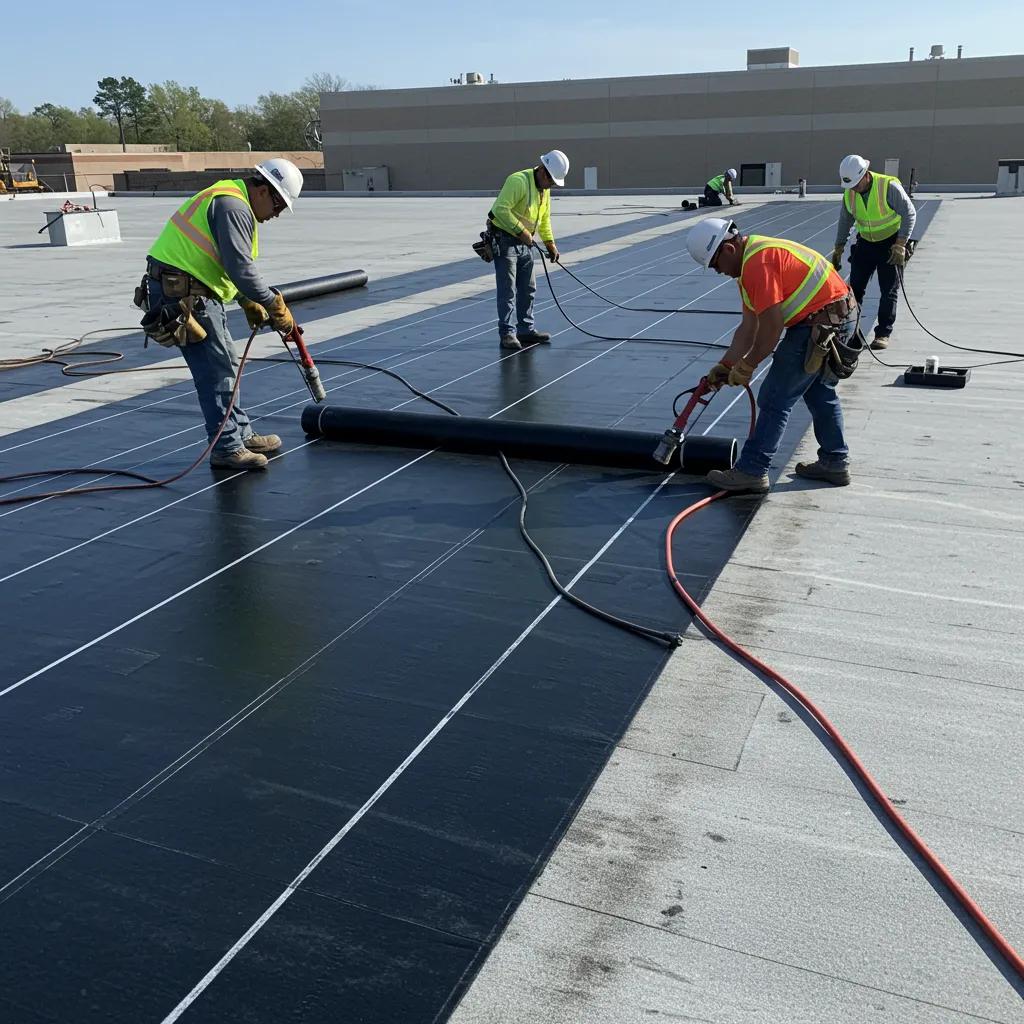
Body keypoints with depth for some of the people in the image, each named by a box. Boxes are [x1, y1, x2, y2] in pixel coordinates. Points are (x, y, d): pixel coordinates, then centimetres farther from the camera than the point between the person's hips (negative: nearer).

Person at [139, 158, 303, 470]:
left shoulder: (228, 200, 20)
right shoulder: (234, 207, -16)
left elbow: (231, 264, 25)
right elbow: (240, 267, -23)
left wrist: (249, 304, 19)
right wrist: (275, 306, -17)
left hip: (191, 290, 11)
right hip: (182, 294, -11)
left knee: (225, 363, 17)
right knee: (216, 369, -7)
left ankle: (241, 435, 27)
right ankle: (227, 450, 0)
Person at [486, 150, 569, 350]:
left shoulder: (545, 189, 10)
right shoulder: (518, 181, -19)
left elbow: (544, 218, 22)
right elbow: (500, 209, -28)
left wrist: (550, 243, 15)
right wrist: (521, 231, -26)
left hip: (524, 243, 9)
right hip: (504, 241, -9)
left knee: (528, 289, 13)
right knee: (508, 290, -8)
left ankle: (526, 329, 23)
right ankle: (506, 333, -3)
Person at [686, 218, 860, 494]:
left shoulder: (757, 262, -19)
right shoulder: (750, 262, 16)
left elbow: (772, 327, -20)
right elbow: (749, 327, 16)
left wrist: (746, 366, -9)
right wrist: (724, 365, 13)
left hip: (821, 324, -11)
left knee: (775, 399, -4)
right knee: (820, 392, 23)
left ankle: (751, 472, 3)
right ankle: (835, 463, 33)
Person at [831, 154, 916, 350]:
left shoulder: (889, 187, -21)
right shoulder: (849, 194, -5)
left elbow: (910, 213, -19)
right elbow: (845, 222, 10)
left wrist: (900, 244, -25)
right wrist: (838, 250, 13)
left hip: (891, 243, -5)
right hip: (865, 243, 5)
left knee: (889, 291, -4)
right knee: (854, 288, 2)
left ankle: (883, 334, 0)